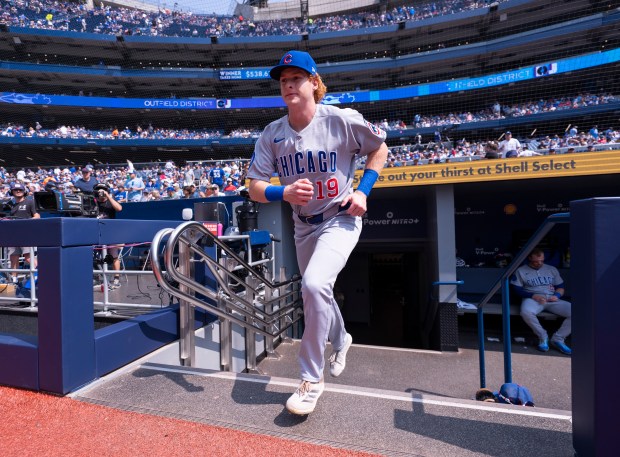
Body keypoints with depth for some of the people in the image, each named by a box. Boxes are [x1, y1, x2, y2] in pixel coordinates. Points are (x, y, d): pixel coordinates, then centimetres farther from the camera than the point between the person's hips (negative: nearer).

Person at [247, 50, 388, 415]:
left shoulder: (342, 120, -13)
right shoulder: (272, 134, -4)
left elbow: (380, 149, 2)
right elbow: (255, 188, -6)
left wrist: (363, 191, -10)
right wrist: (284, 193, -27)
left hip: (341, 219, -5)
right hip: (303, 225, 5)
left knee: (315, 285, -26)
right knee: (317, 292, 18)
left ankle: (312, 379, -4)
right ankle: (341, 340, 51)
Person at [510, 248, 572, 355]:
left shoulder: (552, 269, 22)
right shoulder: (521, 271, 11)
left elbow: (560, 287, 21)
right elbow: (517, 289, 3)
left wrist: (557, 295, -3)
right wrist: (533, 296, -14)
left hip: (552, 299, 4)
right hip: (532, 299, -3)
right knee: (526, 312, -39)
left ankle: (558, 339, -8)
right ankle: (543, 337, -12)